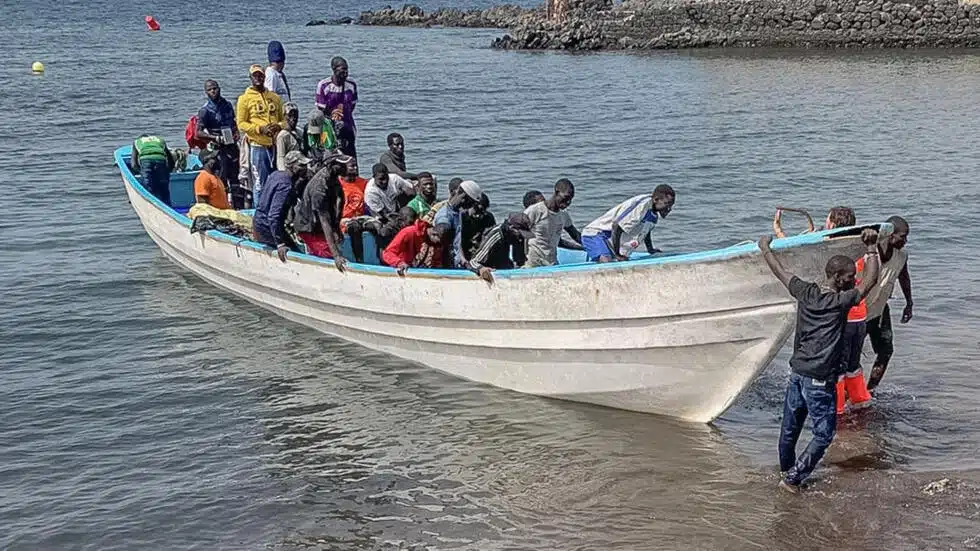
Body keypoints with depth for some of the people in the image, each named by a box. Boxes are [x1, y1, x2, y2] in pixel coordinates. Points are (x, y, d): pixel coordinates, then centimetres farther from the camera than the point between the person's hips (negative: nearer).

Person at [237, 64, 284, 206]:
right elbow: (241, 123, -2)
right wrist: (260, 129, -16)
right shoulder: (245, 98, 2)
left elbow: (283, 119, 17)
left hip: (275, 145, 4)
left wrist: (279, 126, -7)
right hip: (257, 146, -4)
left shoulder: (275, 97, 14)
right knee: (259, 184, -3)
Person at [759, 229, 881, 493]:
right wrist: (871, 248, -5)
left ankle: (786, 469, 39)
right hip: (819, 381, -7)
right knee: (823, 434, 5)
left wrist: (765, 248, 30)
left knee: (790, 428, 21)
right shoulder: (840, 302, -14)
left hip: (797, 374, 7)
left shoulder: (806, 293, 2)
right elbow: (870, 281, -12)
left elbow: (780, 271, 14)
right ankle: (793, 478, 3)